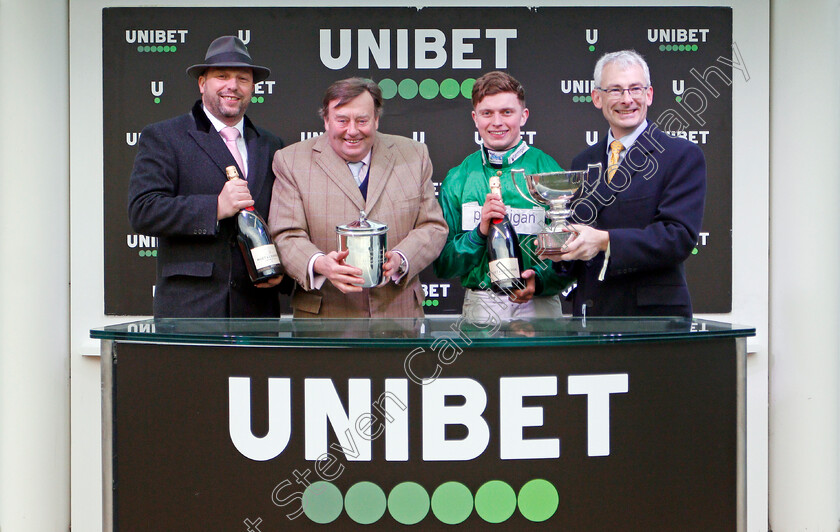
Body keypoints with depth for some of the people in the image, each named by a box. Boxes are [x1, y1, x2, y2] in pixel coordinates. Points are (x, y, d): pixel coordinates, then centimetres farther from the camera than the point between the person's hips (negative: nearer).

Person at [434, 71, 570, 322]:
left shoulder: (548, 172, 1)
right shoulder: (458, 179, 7)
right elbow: (442, 266, 6)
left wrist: (540, 280, -18)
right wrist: (479, 232, -10)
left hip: (538, 305, -2)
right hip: (480, 307, 2)